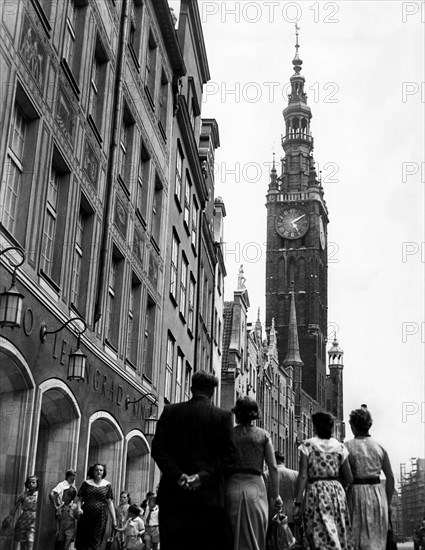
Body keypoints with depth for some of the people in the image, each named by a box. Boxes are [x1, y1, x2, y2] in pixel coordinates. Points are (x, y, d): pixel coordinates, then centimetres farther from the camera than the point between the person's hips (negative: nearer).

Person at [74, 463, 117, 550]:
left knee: (96, 541, -3)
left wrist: (114, 519, 0)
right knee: (83, 539, 0)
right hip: (86, 516, 1)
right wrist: (79, 508, -15)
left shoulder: (107, 485, 7)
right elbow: (79, 498, 5)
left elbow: (110, 503, 5)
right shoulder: (86, 483, 7)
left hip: (100, 517, 0)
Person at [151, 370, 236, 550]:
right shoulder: (223, 416, 2)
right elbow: (227, 454, -6)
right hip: (208, 495, -2)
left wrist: (177, 474, -8)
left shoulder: (170, 411, 7)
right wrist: (203, 476, -11)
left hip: (172, 494, 2)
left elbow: (157, 448, 0)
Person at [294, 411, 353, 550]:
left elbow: (303, 476, -8)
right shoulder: (340, 447, 7)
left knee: (321, 539, -3)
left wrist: (297, 503, -6)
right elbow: (349, 479, 7)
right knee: (340, 537, 12)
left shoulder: (307, 445, -1)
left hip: (315, 492, -3)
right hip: (337, 491, 3)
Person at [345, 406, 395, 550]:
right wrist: (387, 503, 13)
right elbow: (390, 477, 4)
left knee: (359, 538, 2)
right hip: (378, 494, 3)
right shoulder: (379, 447, 5)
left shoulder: (347, 447, -5)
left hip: (356, 494, -3)